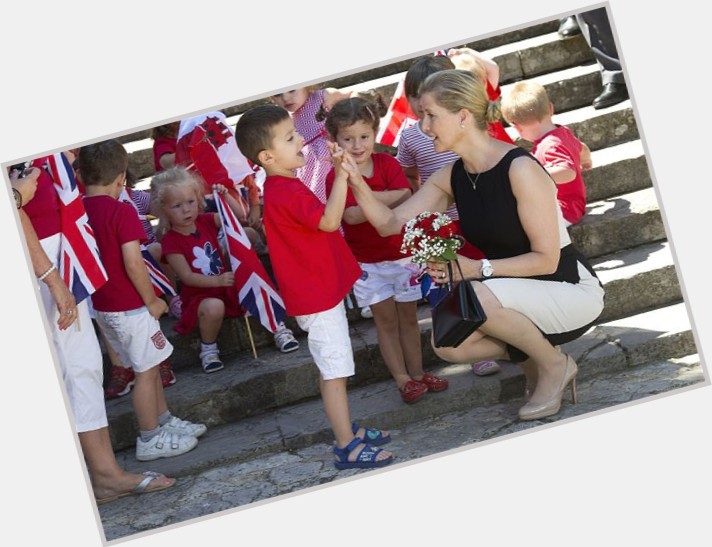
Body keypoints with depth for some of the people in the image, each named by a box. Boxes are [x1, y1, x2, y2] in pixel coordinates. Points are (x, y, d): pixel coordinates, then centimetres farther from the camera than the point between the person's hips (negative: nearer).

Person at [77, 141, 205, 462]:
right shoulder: (121, 212, -18)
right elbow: (133, 263, -23)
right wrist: (152, 301, -10)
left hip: (101, 306, 7)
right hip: (129, 307, -7)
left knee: (148, 366, 20)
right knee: (147, 370, 5)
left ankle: (165, 421, 32)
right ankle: (150, 440, 13)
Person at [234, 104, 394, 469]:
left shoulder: (281, 188, 11)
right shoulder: (286, 192, -23)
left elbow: (322, 217, 19)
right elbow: (329, 220, -33)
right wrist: (341, 174, -32)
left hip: (322, 290, 11)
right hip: (317, 297, -11)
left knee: (333, 368, 19)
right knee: (334, 371, -5)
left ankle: (347, 432, 30)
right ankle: (347, 447, 2)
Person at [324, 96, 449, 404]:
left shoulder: (388, 163, -3)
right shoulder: (336, 176, -10)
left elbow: (406, 198, -20)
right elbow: (352, 215, -24)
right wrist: (389, 200, -25)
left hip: (403, 252, 2)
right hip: (367, 260, -2)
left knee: (408, 316, 11)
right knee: (385, 320, 5)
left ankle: (417, 372, 23)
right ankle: (401, 378, 13)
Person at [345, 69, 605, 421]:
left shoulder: (519, 169, -23)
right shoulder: (452, 177, 0)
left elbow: (546, 258, -22)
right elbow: (390, 223, -3)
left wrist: (478, 269, -28)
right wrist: (355, 182, -18)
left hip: (572, 289, -7)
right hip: (516, 291, 7)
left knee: (470, 297, -32)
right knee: (448, 346, -13)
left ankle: (555, 365, -7)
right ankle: (529, 357, 13)